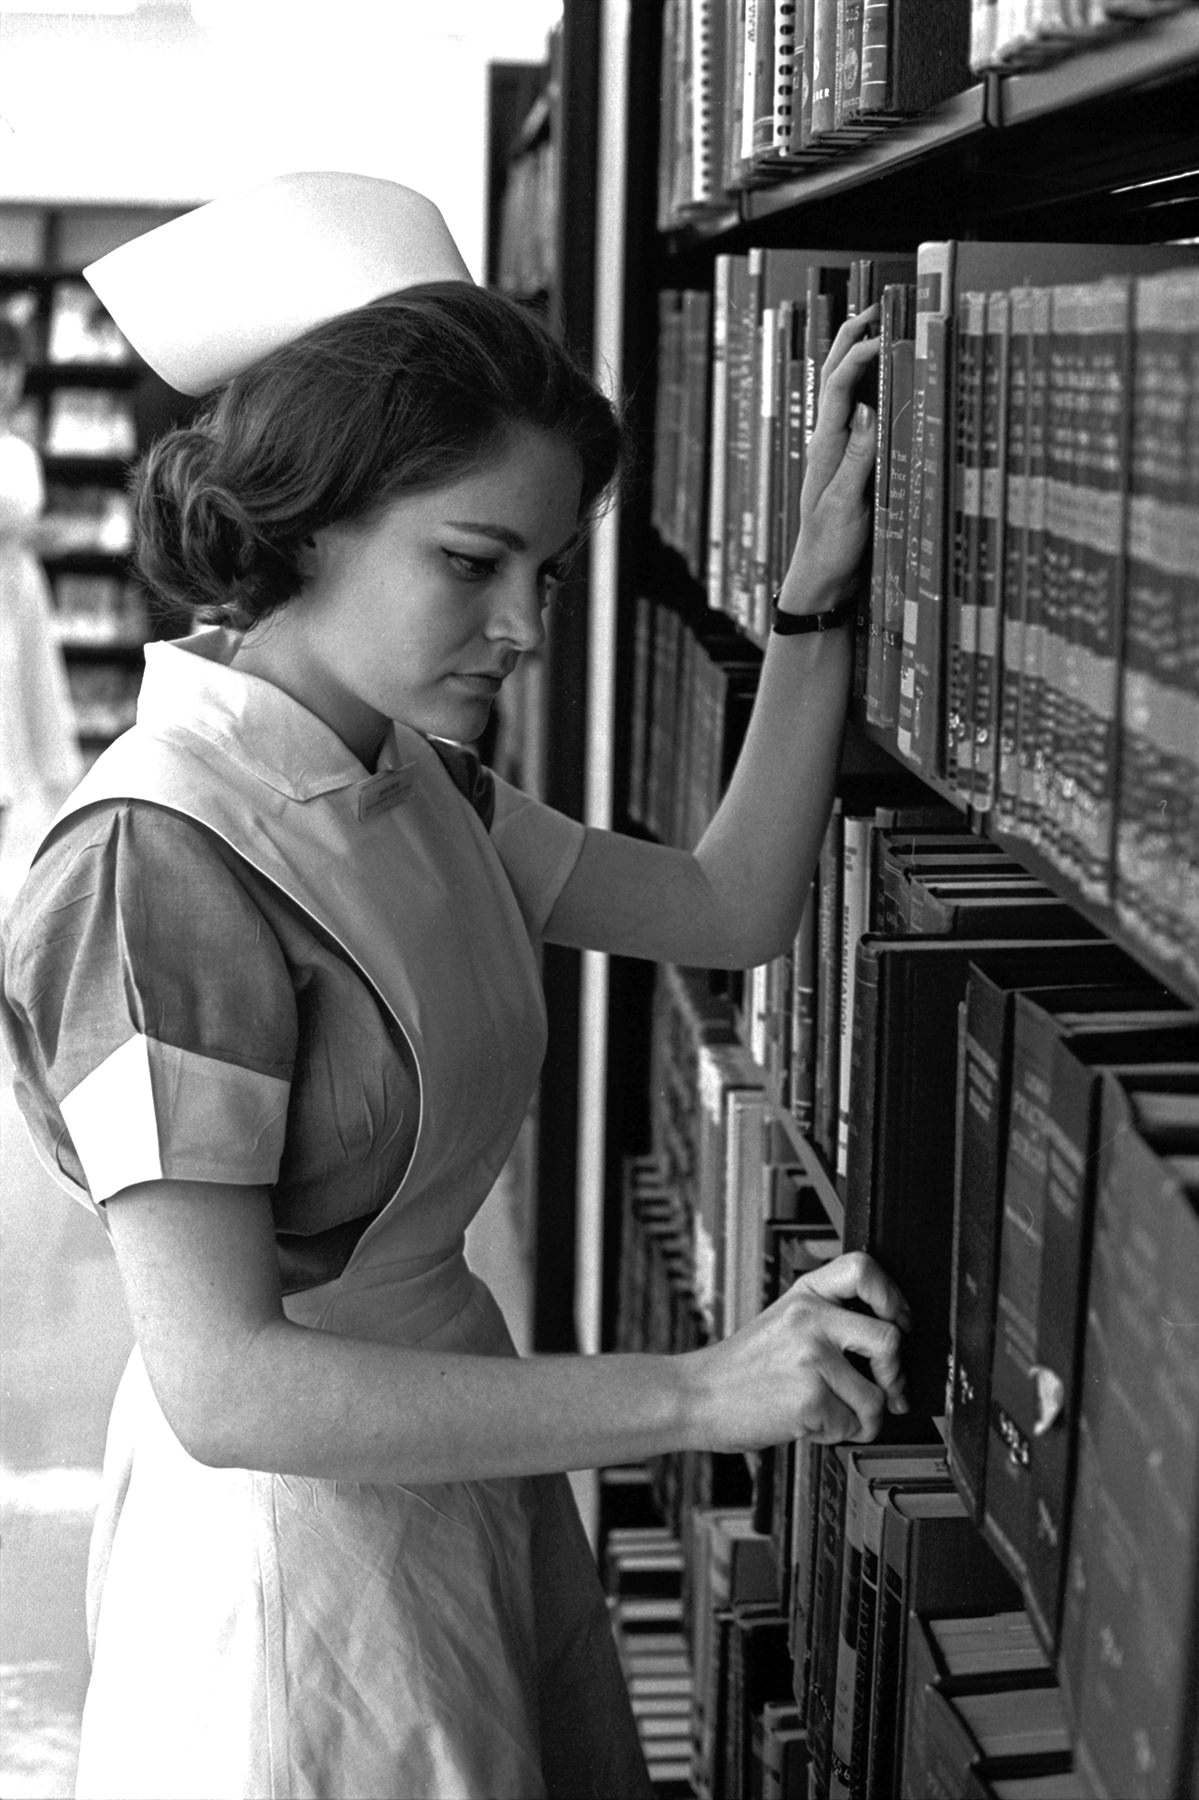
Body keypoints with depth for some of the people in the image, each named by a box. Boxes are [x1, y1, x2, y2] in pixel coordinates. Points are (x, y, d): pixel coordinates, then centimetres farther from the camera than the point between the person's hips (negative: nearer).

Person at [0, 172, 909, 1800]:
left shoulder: (406, 784, 3)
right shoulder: (161, 861, -25)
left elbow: (731, 910, 9)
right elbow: (224, 1385, -28)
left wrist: (814, 606, -2)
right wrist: (700, 1394, -29)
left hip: (452, 1446, 8)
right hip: (295, 1529, -8)